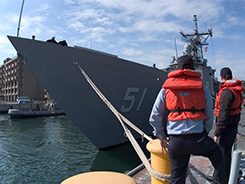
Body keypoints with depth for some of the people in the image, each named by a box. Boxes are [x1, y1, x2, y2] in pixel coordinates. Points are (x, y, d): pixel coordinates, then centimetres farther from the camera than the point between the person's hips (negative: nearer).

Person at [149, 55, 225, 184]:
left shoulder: (166, 89, 5)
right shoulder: (202, 88, 5)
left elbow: (154, 117, 5)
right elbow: (210, 117, 10)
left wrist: (161, 137, 16)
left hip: (175, 141, 1)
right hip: (197, 138, 0)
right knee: (217, 153, 32)